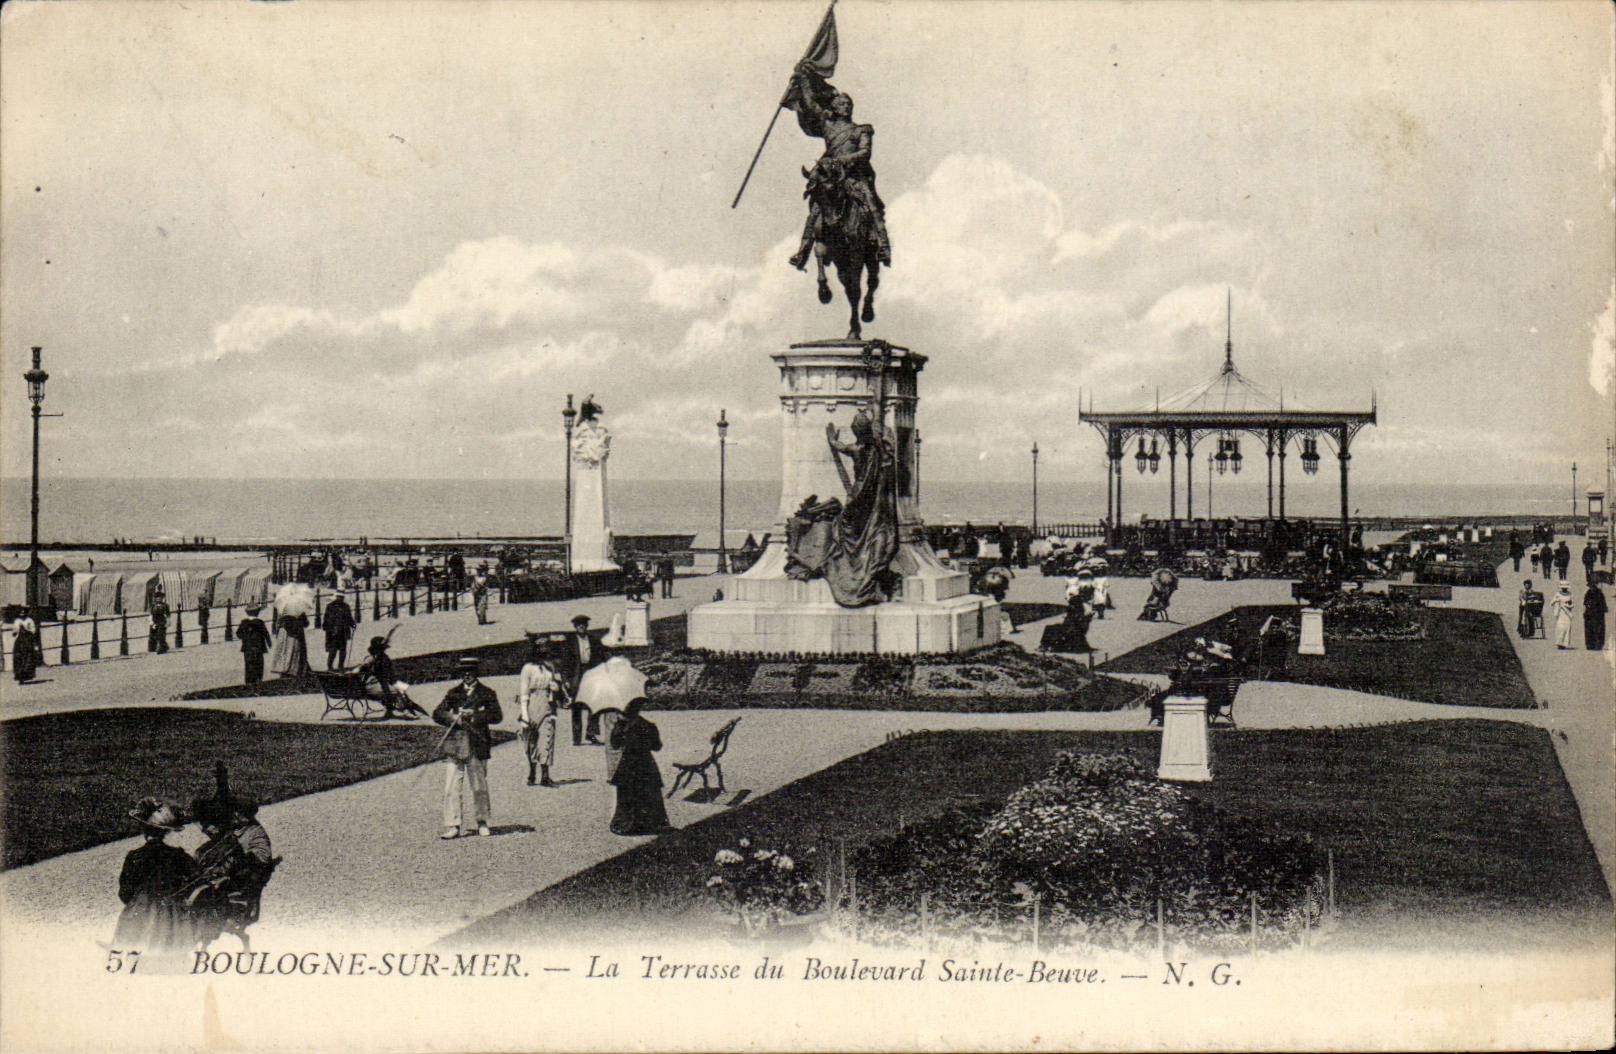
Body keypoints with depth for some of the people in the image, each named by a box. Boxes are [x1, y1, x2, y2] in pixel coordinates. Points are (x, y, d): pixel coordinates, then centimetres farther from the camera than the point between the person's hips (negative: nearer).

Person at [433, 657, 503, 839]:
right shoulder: (453, 693, 15)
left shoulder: (486, 693, 6)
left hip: (477, 744, -2)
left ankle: (482, 822, 22)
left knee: (480, 786, 7)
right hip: (454, 744, 2)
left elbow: (497, 716, -4)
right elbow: (437, 713, 11)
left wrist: (474, 715, -14)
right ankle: (453, 826, -6)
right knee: (451, 787, -6)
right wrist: (453, 718, -8)